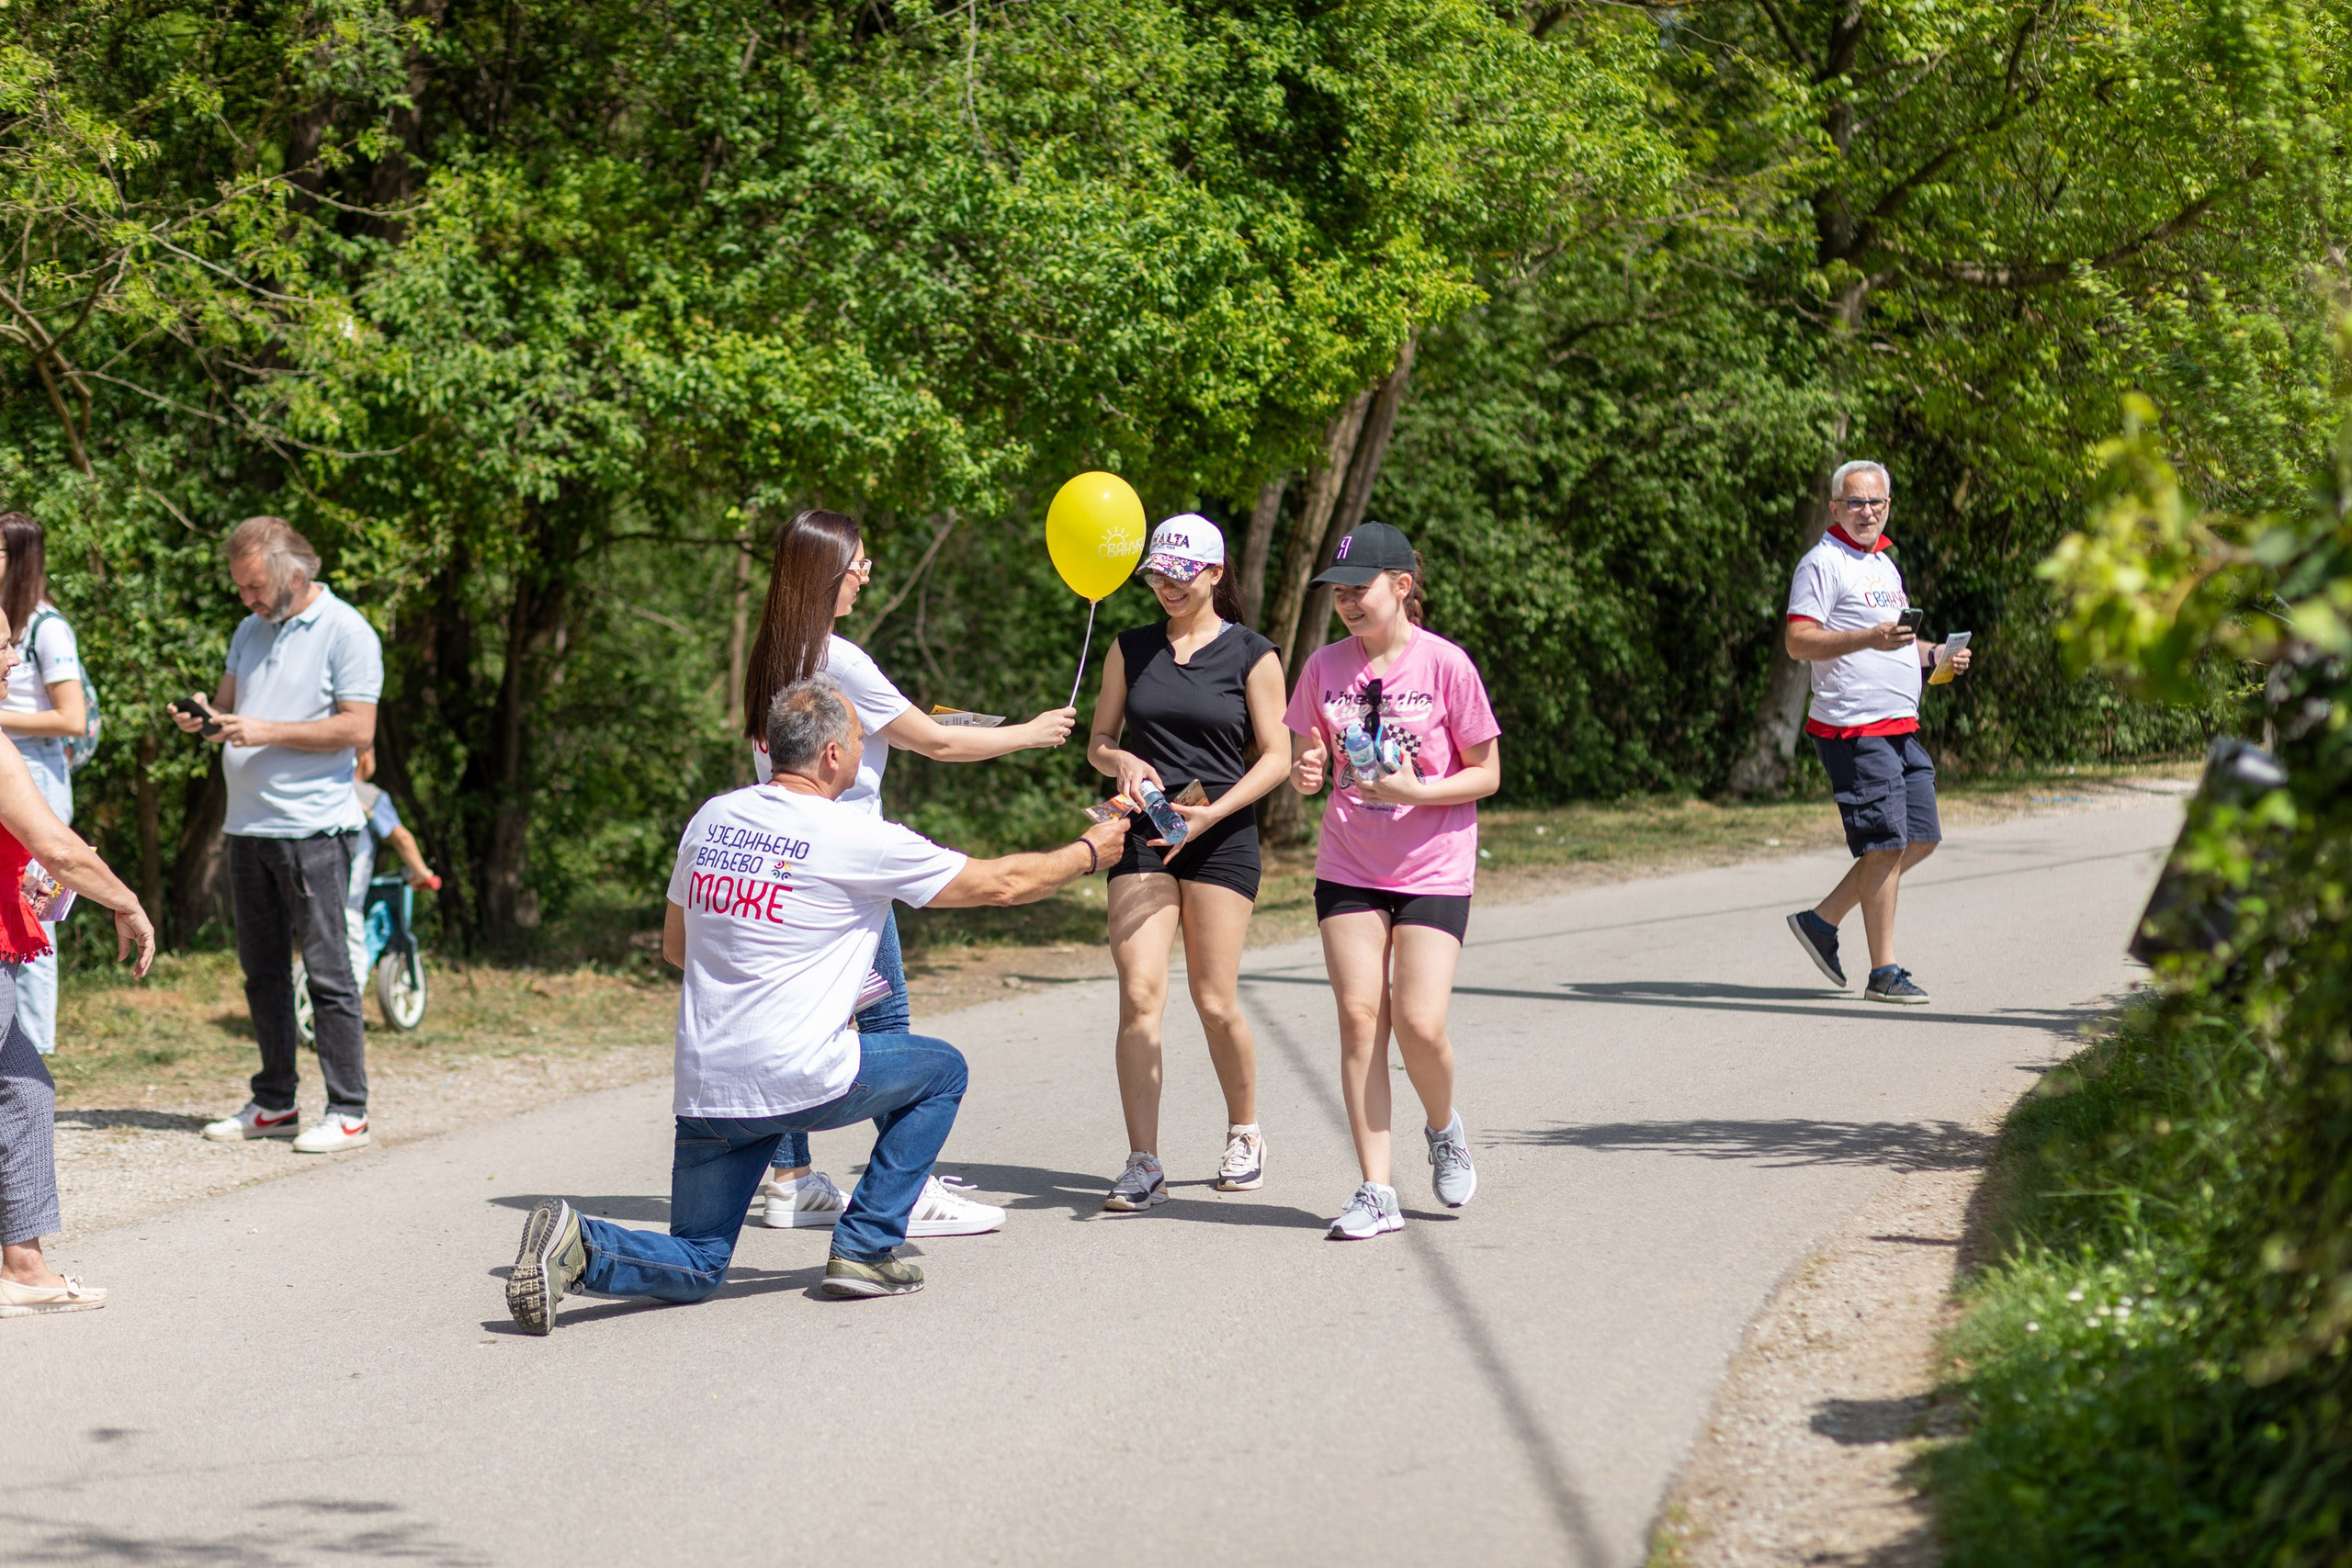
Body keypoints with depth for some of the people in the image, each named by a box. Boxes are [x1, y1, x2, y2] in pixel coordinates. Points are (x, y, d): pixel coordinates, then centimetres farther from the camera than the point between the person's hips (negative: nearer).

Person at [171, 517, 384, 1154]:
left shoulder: (345, 632, -7)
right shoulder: (251, 631, 16)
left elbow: (358, 728, -13)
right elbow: (230, 705, 23)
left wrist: (268, 731, -17)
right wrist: (204, 718, -1)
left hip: (314, 827, -7)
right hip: (248, 825, 8)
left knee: (327, 971, -6)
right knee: (263, 973, 11)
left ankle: (348, 1112, -4)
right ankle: (273, 1103, 18)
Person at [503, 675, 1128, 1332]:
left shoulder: (712, 819, 8)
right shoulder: (858, 839, -8)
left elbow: (674, 946, 21)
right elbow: (1000, 883, 3)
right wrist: (1090, 852, 20)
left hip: (704, 1085, 5)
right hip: (802, 1079, -5)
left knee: (695, 1269, 16)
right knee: (941, 1070, 22)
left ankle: (581, 1245, -15)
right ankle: (865, 1248, 12)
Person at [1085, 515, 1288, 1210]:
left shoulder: (1251, 656, 1)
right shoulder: (1131, 650, 11)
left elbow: (1275, 756, -1)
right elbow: (1098, 742, 15)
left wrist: (1212, 812, -14)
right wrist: (1122, 762, -9)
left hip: (1222, 839, -2)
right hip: (1143, 837, 2)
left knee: (1215, 1002, -2)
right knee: (1139, 994, -11)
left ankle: (1244, 1133, 23)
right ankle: (1144, 1164, -12)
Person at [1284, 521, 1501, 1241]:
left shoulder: (1445, 665, -9)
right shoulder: (1326, 667, 3)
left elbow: (1486, 774, -4)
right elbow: (1309, 761, 12)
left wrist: (1417, 791, -20)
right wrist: (1307, 774, -11)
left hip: (1433, 869, -3)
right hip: (1348, 869, 3)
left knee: (1419, 1022, -13)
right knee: (1359, 1017, -4)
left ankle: (1443, 1128, 20)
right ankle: (1376, 1191, 0)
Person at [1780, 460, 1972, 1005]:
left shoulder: (1883, 564, 21)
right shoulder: (1823, 562, -7)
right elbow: (1798, 642, -15)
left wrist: (1933, 653, 12)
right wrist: (1869, 638, -25)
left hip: (1900, 727, 9)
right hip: (1853, 729, -9)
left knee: (1920, 838, 9)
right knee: (1885, 845, -9)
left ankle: (1822, 920, 18)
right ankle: (1884, 974, -3)